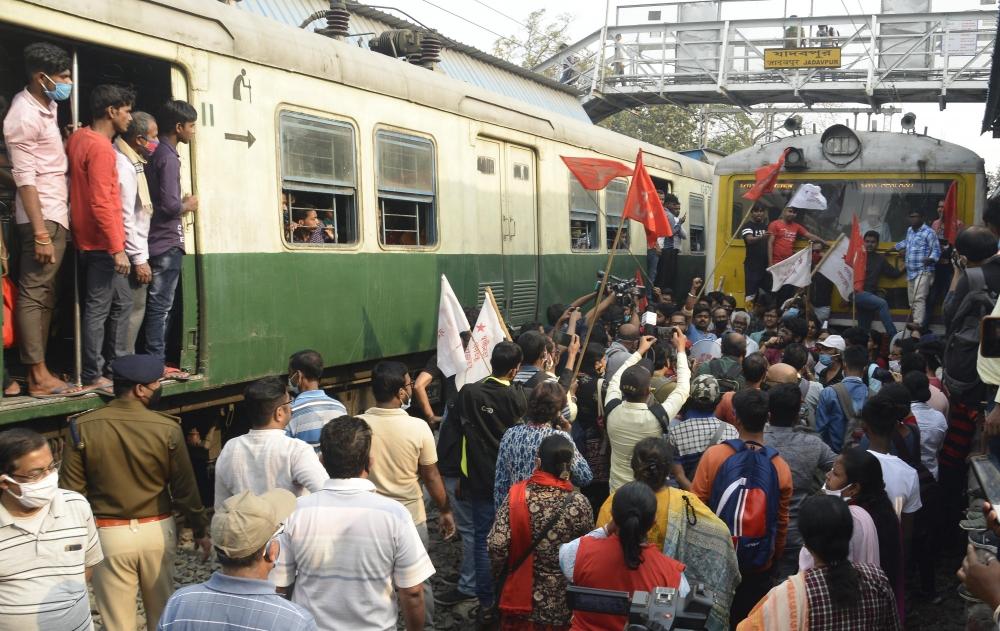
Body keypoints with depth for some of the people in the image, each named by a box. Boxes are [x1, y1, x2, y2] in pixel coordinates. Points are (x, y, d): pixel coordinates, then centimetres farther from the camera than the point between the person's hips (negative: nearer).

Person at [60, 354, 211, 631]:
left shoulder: (82, 427, -10)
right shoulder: (167, 429, -11)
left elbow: (71, 491, -6)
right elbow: (185, 488, -4)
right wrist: (200, 531, 8)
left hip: (108, 534, 0)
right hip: (157, 530, 1)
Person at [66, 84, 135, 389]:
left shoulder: (78, 137, 11)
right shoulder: (101, 148, -17)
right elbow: (101, 203, -23)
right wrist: (117, 248, -22)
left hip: (90, 240, 10)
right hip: (102, 244, -10)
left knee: (121, 302, 16)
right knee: (98, 309, -2)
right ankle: (93, 375, 5)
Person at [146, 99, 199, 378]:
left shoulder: (158, 153, 15)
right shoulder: (168, 157, -14)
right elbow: (169, 204, -21)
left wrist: (181, 203, 11)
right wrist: (188, 206, -4)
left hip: (159, 240, 9)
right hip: (167, 242, -9)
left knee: (158, 305, 11)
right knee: (160, 306, -5)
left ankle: (156, 362, 16)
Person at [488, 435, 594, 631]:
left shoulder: (516, 496, -16)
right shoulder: (579, 503, -16)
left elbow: (496, 545, -19)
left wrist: (500, 570, 0)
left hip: (522, 597, 1)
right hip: (564, 603, 0)